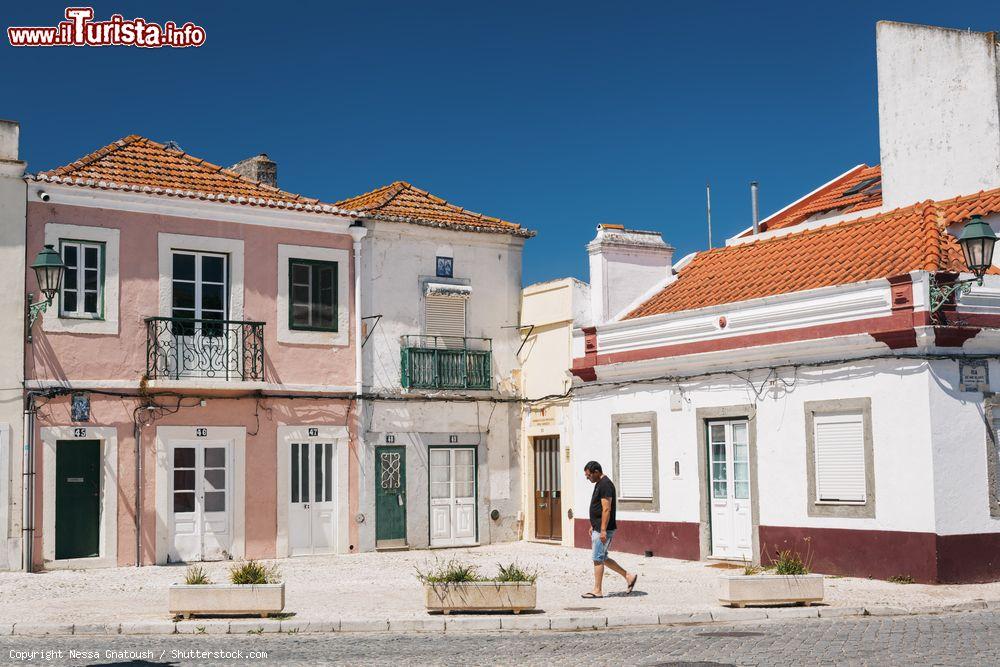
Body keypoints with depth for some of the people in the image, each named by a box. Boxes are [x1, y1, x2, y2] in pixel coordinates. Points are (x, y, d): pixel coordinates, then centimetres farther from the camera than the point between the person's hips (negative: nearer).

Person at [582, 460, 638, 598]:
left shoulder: (605, 485, -17)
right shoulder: (599, 484, 16)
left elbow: (606, 509, -22)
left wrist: (603, 530, -24)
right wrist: (593, 526, 24)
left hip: (603, 529, -10)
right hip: (598, 528, 10)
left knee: (598, 559, -4)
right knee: (602, 558, 13)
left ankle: (597, 590, 2)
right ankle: (629, 577, 18)